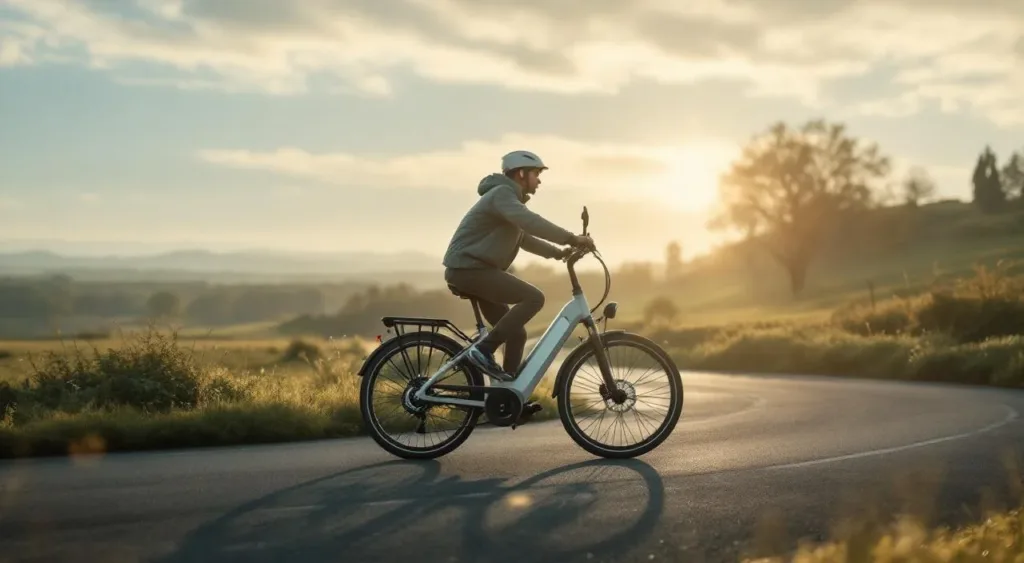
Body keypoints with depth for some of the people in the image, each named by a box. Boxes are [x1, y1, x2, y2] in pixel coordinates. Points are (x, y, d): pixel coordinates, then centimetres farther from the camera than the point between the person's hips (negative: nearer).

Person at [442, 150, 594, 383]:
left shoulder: (508, 198, 21)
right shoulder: (502, 193, -12)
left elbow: (523, 237, 32)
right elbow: (531, 222, -29)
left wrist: (558, 252, 21)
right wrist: (571, 239, -28)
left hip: (474, 269, 10)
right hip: (469, 268, -10)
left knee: (517, 334, 9)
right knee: (534, 297, -20)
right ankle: (483, 349, -19)